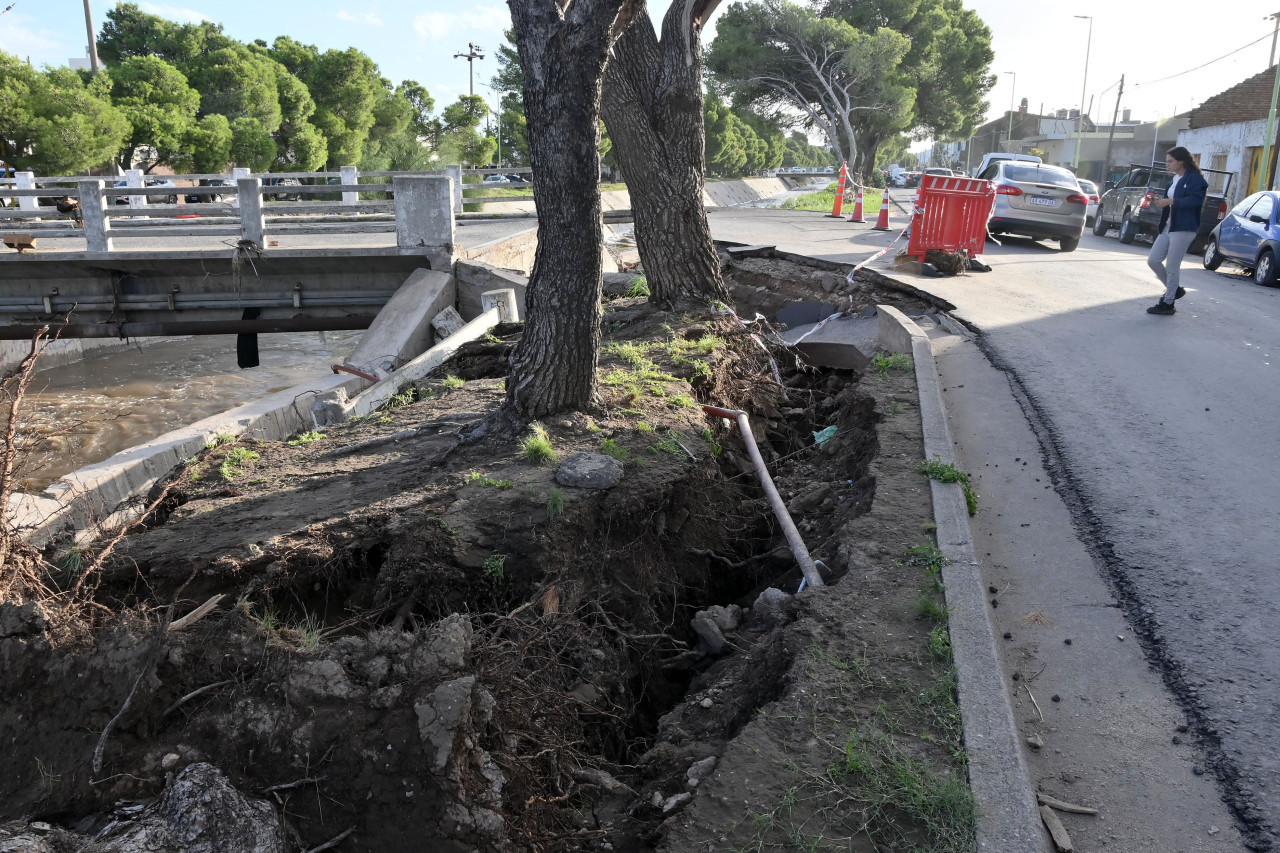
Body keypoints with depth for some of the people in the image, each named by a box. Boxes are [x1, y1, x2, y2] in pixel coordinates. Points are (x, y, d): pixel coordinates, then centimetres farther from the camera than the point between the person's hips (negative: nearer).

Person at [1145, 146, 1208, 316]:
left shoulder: (1195, 178, -9)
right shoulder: (1175, 179, 17)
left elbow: (1195, 200, -21)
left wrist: (1171, 201, -22)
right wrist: (1163, 203, 7)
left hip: (1183, 229, -9)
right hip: (1168, 226, 9)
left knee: (1172, 267, -4)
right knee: (1153, 260, 5)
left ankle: (1168, 303, 6)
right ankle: (1174, 289, 23)